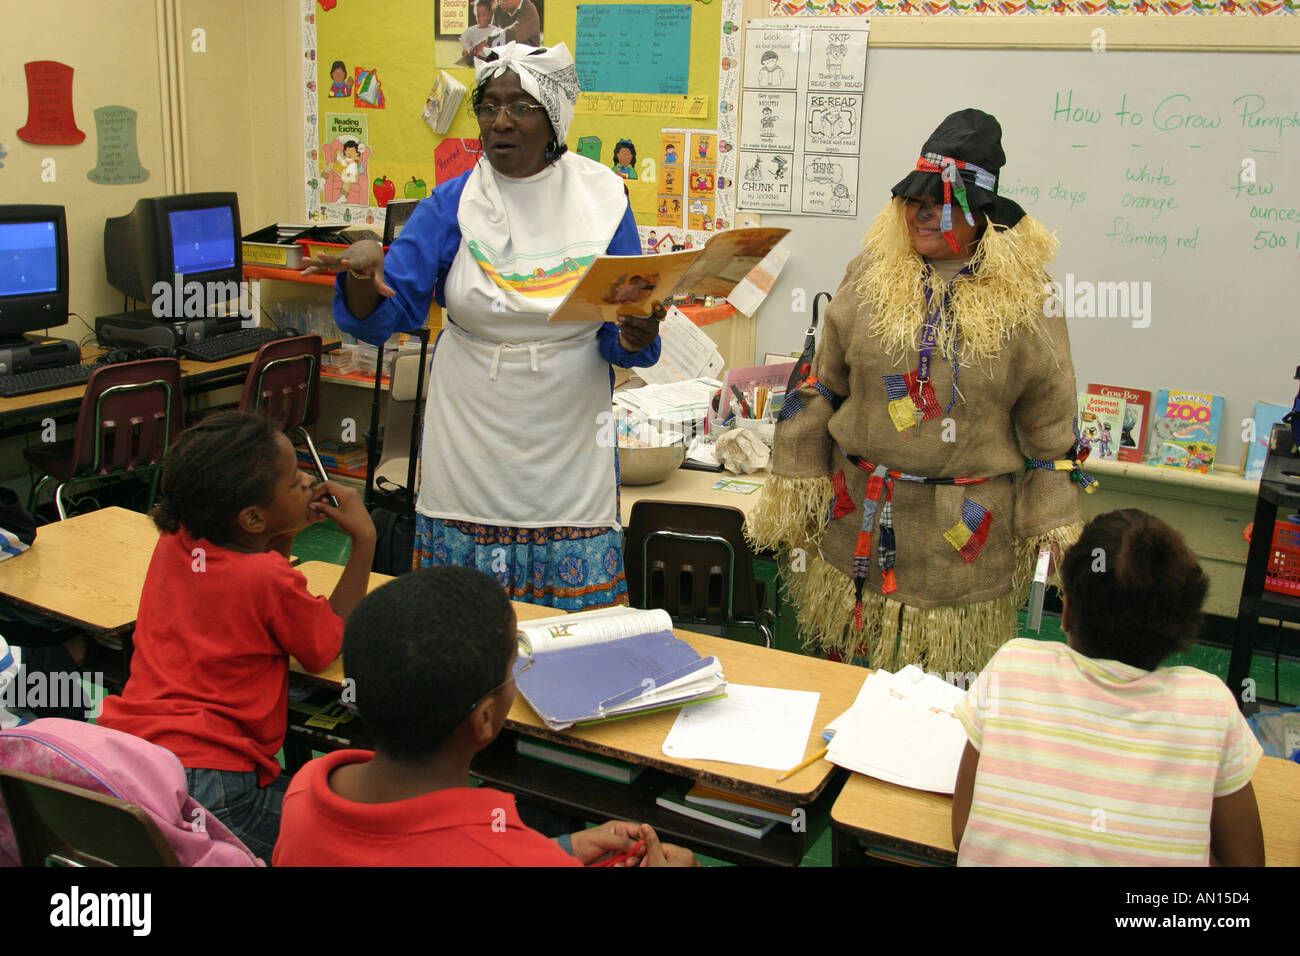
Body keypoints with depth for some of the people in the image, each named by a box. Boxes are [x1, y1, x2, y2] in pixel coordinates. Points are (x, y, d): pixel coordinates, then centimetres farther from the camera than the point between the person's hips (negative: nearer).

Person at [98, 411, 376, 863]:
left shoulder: (174, 541, 5)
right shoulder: (269, 580, -16)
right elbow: (330, 645, 2)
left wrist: (288, 528, 10)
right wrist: (363, 540, 0)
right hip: (208, 790, -8)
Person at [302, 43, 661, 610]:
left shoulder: (601, 198, 0)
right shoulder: (451, 204, 0)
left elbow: (619, 341, 0)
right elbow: (383, 317, -7)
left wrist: (635, 338, -23)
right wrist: (364, 272, -28)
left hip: (566, 438, 0)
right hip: (472, 434, 1)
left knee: (577, 610, 5)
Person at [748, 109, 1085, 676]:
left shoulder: (1023, 300, -3)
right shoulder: (871, 276, 3)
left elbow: (1048, 423, 2)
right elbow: (820, 388, 8)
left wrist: (1054, 528, 0)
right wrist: (793, 481, 6)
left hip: (966, 528, -2)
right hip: (857, 517, 2)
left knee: (947, 681, 7)